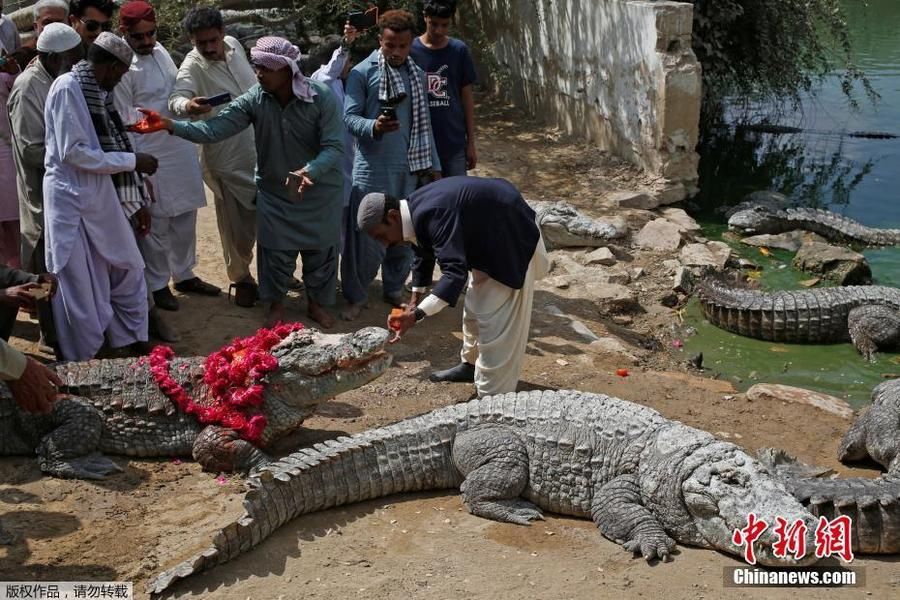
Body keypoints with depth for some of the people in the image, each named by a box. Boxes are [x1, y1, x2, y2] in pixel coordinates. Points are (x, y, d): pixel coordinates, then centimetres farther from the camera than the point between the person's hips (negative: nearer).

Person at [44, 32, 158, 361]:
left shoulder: (100, 92, 11)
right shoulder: (67, 87, -14)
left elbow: (114, 148, 11)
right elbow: (73, 152, -20)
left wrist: (137, 201, 9)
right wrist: (133, 160, -15)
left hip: (102, 197, 8)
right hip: (72, 201, -8)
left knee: (128, 271, 15)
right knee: (81, 288, 3)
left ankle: (133, 344, 30)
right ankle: (83, 363, 18)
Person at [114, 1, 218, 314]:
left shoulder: (160, 50, 6)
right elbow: (123, 125, -14)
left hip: (182, 149, 7)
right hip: (152, 157, -7)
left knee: (185, 217, 16)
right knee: (155, 224, 5)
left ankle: (184, 275, 32)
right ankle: (156, 285, 21)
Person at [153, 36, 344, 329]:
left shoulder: (322, 98, -21)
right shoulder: (254, 99, -13)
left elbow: (334, 147, -24)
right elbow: (216, 128, -19)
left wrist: (309, 171, -43)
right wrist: (172, 125, -33)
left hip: (319, 191, -1)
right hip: (274, 192, 2)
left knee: (320, 251, 13)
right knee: (276, 252, 12)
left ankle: (317, 303, 36)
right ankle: (276, 304, 35)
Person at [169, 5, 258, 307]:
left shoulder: (234, 45, -1)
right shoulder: (192, 66, -19)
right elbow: (175, 98, -39)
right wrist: (186, 105, -61)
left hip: (262, 149, 5)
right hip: (227, 158, -5)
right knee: (237, 225, 5)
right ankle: (241, 279, 26)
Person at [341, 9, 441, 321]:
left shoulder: (417, 75, 10)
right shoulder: (362, 73, -7)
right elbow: (349, 117, -10)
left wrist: (432, 164, 14)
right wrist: (374, 127, -30)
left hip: (409, 169, 5)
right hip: (372, 169, -5)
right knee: (365, 235, -2)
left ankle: (394, 289, 26)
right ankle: (355, 297, 12)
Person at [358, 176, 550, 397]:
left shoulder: (432, 215, -35)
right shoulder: (415, 210, -4)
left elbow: (455, 273, -41)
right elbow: (424, 255, 15)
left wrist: (416, 314, -46)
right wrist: (415, 300, 11)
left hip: (511, 242, -10)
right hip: (489, 239, 10)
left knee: (496, 322, -9)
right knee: (474, 309, 22)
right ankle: (471, 364, 41)